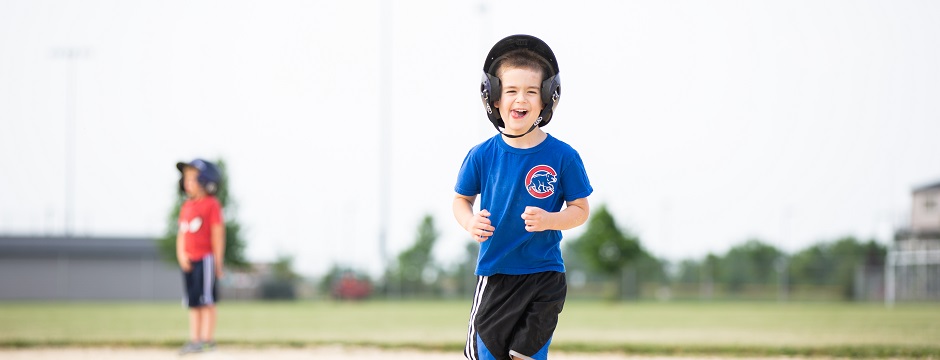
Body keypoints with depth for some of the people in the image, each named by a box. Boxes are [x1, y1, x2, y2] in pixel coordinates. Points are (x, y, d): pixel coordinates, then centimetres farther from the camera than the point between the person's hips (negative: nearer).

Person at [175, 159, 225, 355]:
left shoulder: (211, 204, -8)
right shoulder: (186, 206, 13)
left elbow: (218, 234, -9)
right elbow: (181, 234, 15)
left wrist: (218, 262, -10)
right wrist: (181, 254, -1)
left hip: (205, 259, -7)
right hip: (189, 261, 7)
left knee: (206, 301, -5)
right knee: (193, 302, 8)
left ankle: (207, 340, -3)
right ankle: (194, 339, 11)